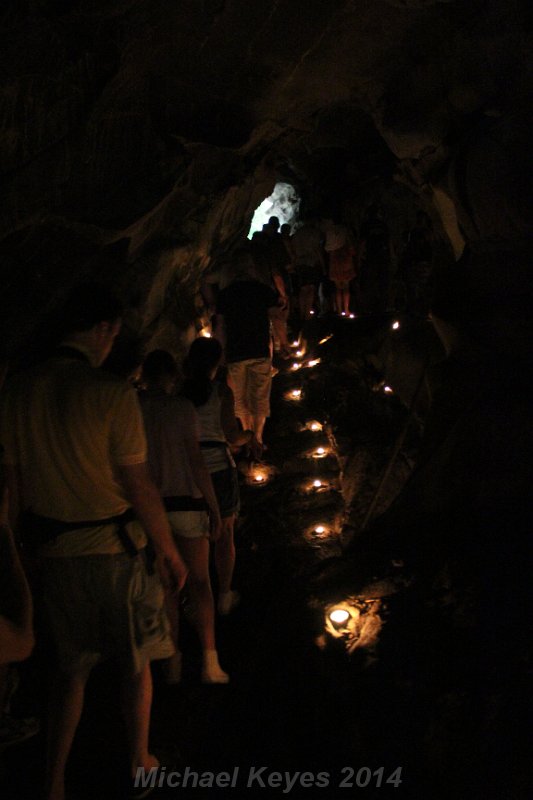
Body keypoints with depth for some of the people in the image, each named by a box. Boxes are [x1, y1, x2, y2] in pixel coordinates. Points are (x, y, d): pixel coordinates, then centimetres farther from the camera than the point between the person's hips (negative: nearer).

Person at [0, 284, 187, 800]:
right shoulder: (111, 394, -17)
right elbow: (139, 488, -16)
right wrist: (168, 550, -4)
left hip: (54, 552, 4)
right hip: (115, 549, -4)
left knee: (70, 669, 19)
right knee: (136, 661, 17)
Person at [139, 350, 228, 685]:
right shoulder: (181, 408, -10)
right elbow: (197, 463, -11)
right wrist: (214, 508, -5)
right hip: (186, 503, -2)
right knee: (199, 582, 8)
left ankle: (173, 663, 17)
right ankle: (210, 661, 5)